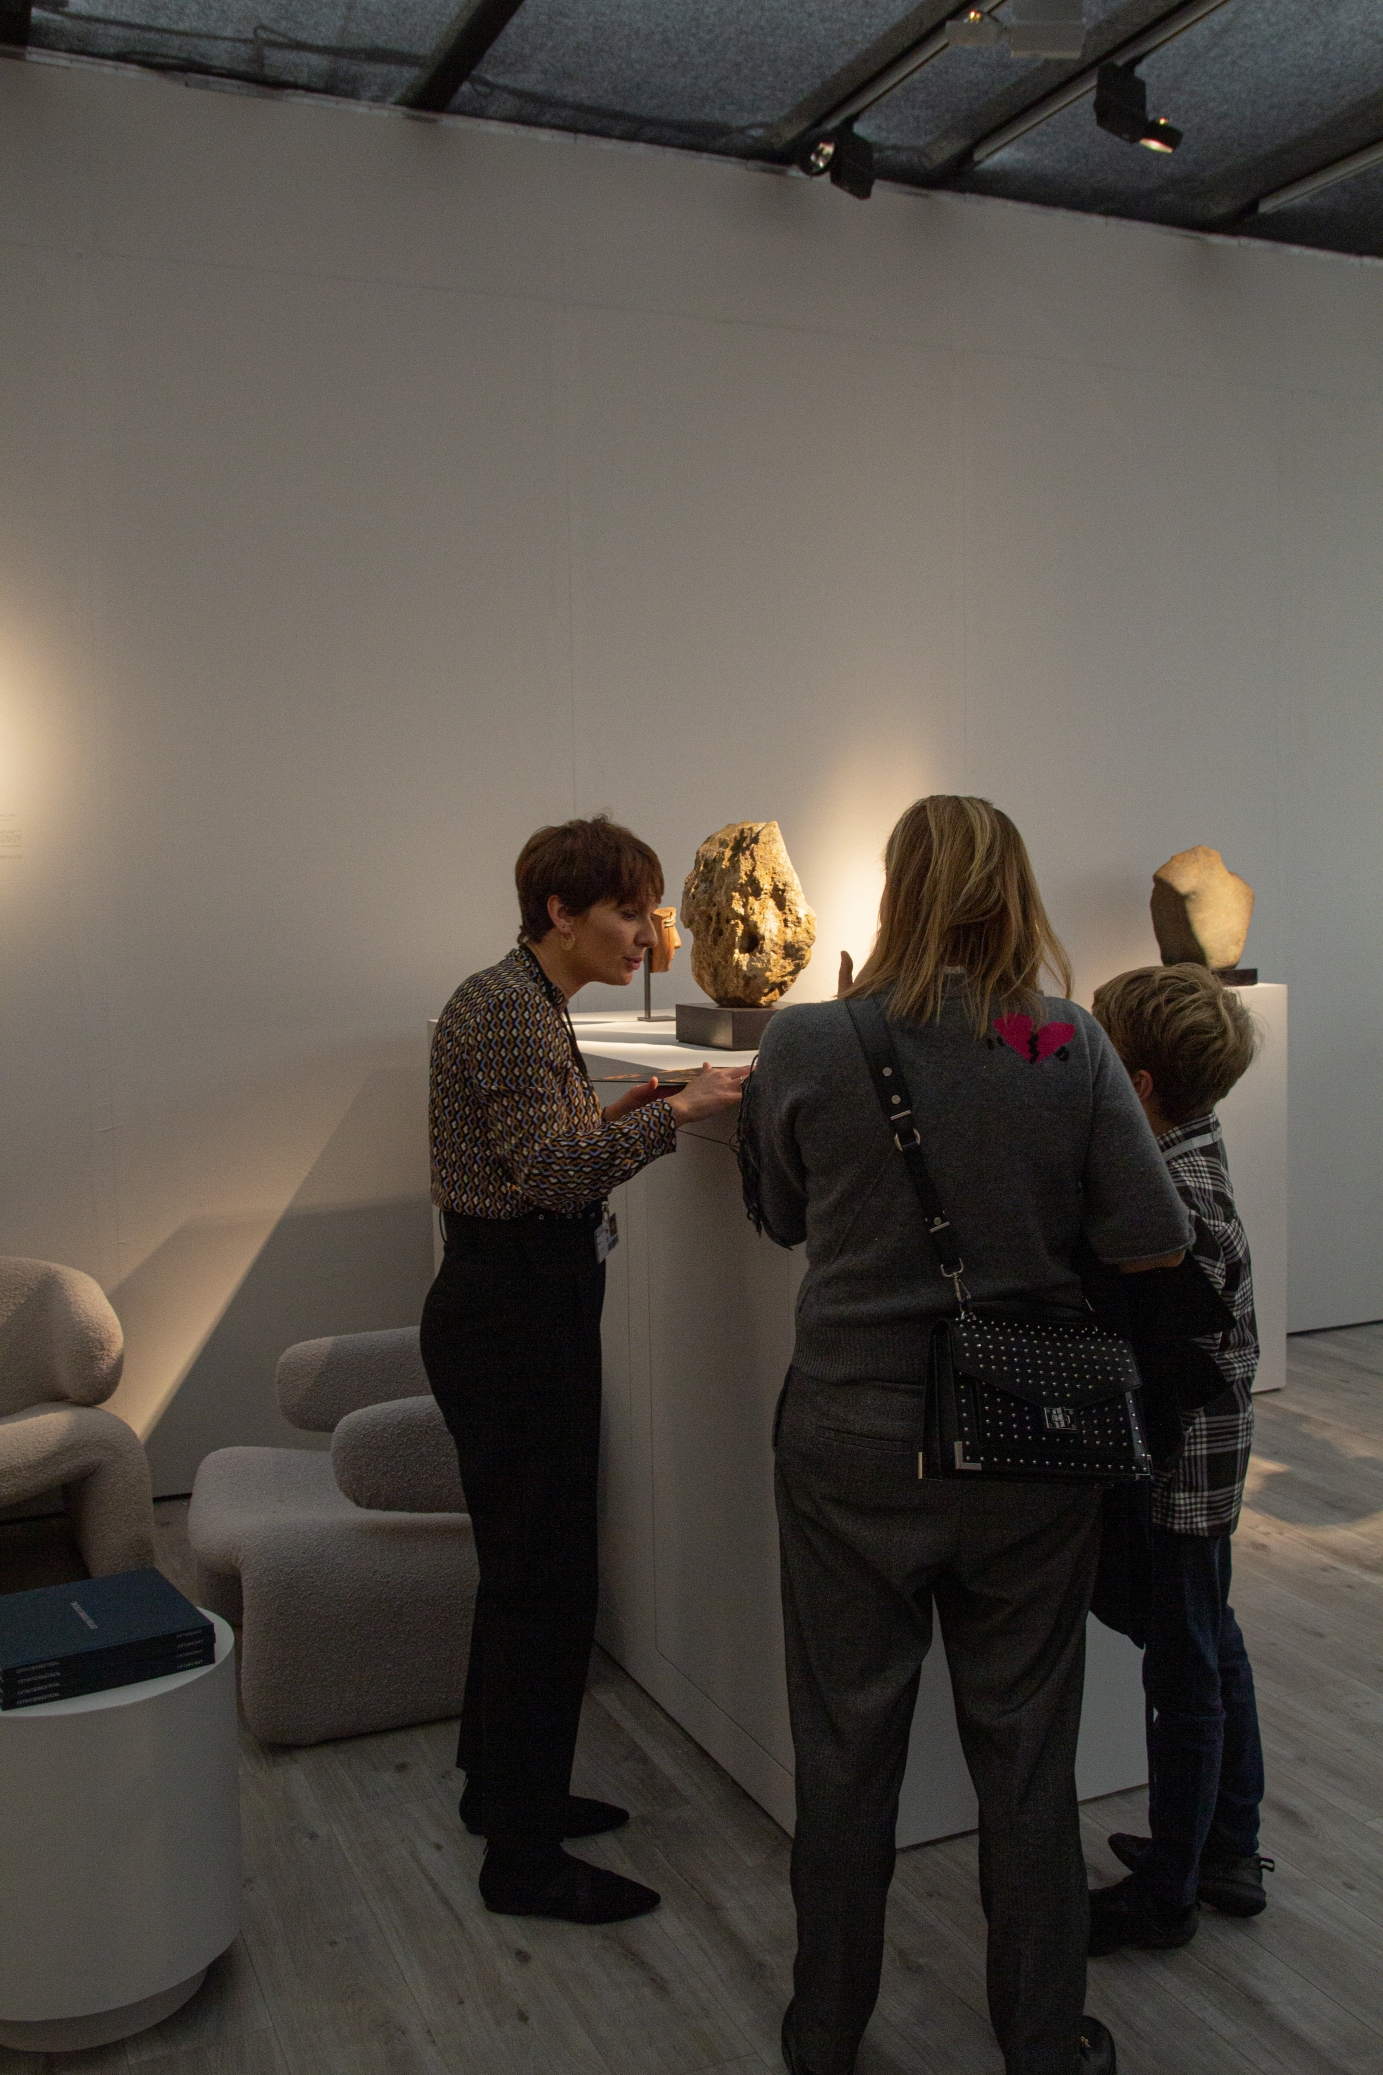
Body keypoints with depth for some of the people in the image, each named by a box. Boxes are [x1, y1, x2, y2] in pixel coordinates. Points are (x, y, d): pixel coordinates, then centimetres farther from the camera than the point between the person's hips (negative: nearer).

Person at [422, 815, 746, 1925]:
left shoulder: (532, 1004, 14)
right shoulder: (505, 1004, -16)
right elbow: (546, 1171, -24)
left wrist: (619, 1112, 7)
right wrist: (673, 1113, -21)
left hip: (524, 1305, 11)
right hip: (509, 1314, -11)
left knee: (523, 1564, 20)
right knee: (544, 1580, -2)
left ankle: (502, 1784, 36)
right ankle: (524, 1856, 11)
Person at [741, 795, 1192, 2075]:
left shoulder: (804, 1045, -12)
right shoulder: (1072, 1049, -11)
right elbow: (1156, 1244, -9)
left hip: (852, 1449, 0)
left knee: (848, 1751, 17)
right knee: (1027, 1754, 17)